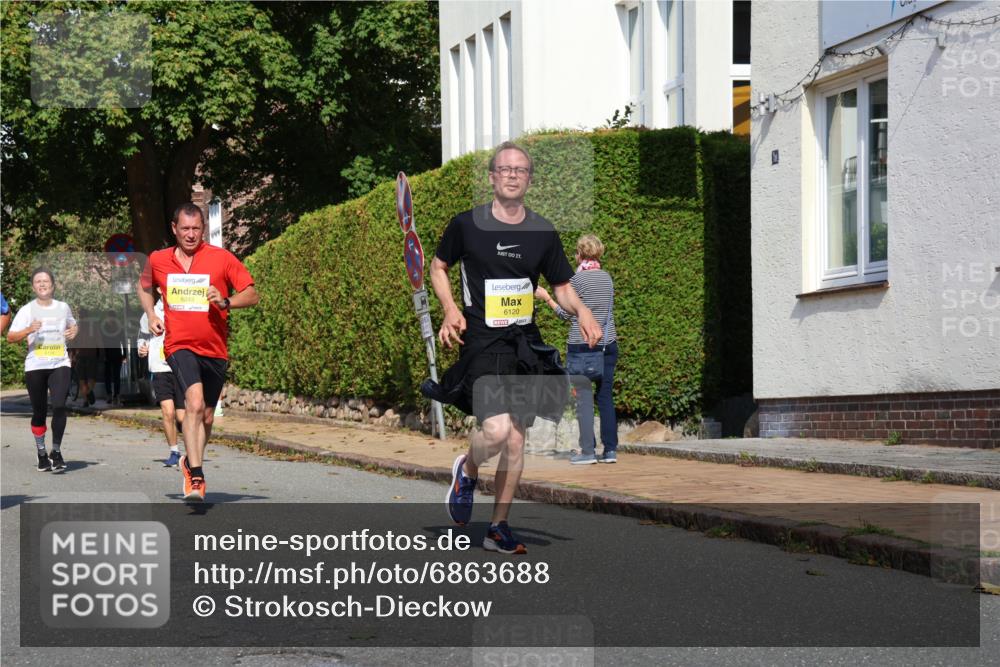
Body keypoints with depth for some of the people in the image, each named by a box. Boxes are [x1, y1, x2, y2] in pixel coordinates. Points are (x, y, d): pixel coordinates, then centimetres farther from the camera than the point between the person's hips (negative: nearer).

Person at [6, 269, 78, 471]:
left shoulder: (63, 308, 10)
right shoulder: (27, 310, 1)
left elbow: (72, 324, 30)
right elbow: (11, 337, -3)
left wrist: (73, 331, 8)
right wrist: (29, 330, -20)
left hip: (60, 364, 1)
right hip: (35, 365, -1)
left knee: (59, 406, -15)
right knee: (39, 411, 4)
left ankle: (57, 451, -3)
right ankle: (42, 454, 19)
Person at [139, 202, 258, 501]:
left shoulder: (222, 258, -2)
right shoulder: (158, 260, 5)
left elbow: (252, 295, -2)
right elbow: (144, 287, 26)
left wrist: (226, 301, -20)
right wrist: (151, 315, 9)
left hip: (215, 350, 2)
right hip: (180, 345, -1)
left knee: (206, 416, 13)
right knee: (195, 403, -25)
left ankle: (190, 461, 40)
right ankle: (195, 476, -26)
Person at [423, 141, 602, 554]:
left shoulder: (543, 233, 6)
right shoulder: (466, 224, -2)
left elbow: (562, 287, 14)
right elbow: (438, 266, 12)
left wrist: (581, 311, -7)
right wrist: (450, 310, -4)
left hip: (526, 345, 4)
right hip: (483, 342, -4)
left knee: (516, 441, 7)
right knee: (496, 431, -22)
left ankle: (498, 528, 21)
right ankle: (466, 471, 13)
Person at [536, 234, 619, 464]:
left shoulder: (577, 278, -9)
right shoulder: (607, 277, 8)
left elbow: (566, 313, -4)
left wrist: (546, 297, 8)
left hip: (582, 347, -6)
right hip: (607, 345, 6)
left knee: (584, 399, -2)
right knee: (606, 397, 8)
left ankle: (588, 451, -2)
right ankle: (610, 450, 8)